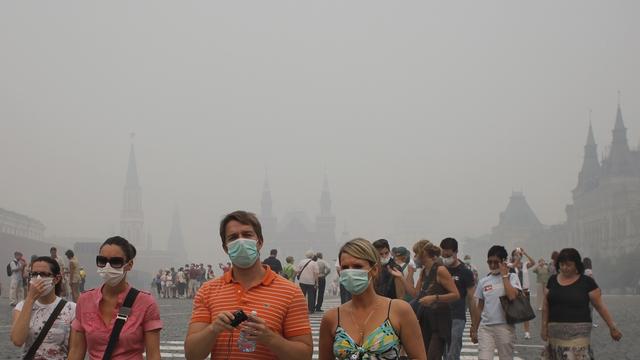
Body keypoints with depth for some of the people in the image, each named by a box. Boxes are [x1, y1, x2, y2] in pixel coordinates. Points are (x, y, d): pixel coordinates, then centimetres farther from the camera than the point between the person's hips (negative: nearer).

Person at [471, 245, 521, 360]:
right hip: (485, 327, 3)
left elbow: (512, 296, -21)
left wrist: (504, 275, -12)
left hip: (504, 326, -3)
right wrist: (474, 330, 17)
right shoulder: (483, 281, 10)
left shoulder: (511, 277, 0)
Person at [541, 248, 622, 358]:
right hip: (555, 331, 4)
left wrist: (612, 327, -3)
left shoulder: (587, 282, -3)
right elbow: (546, 306, 13)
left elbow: (600, 306, -2)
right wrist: (544, 326, 8)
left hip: (578, 332, -4)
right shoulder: (552, 280, 8)